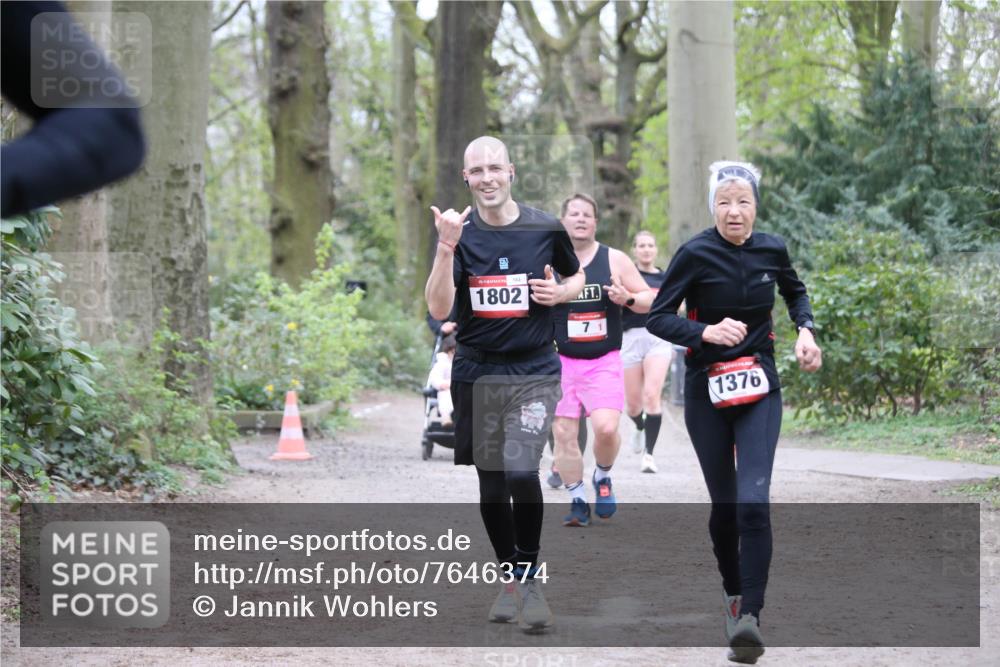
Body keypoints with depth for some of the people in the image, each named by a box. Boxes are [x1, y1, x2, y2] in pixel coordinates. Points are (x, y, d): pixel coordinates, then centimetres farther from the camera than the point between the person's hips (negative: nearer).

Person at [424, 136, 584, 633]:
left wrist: (559, 293, -5)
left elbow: (576, 276, 18)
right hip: (477, 373, 2)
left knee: (520, 470, -21)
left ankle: (531, 577, -4)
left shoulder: (545, 229, -1)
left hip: (534, 372, -2)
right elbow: (438, 309, -13)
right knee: (491, 485, 9)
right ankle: (510, 577, 28)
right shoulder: (460, 233, -2)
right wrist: (446, 246, -25)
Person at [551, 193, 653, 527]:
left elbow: (651, 299, 6)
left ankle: (603, 477, 13)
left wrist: (628, 298, -14)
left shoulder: (615, 259, 2)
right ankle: (577, 502, 13)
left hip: (604, 362, -1)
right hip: (561, 362, 1)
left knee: (606, 428, -17)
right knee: (563, 433, -1)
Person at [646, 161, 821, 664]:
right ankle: (734, 595, 31)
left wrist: (805, 330, 5)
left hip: (759, 390, 1)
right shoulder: (696, 254, -10)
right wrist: (705, 332, -26)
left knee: (754, 502, -16)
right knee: (724, 505, 7)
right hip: (707, 392, -1)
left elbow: (795, 291, 22)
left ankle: (750, 618, -21)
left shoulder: (771, 250, 0)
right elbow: (657, 317, -10)